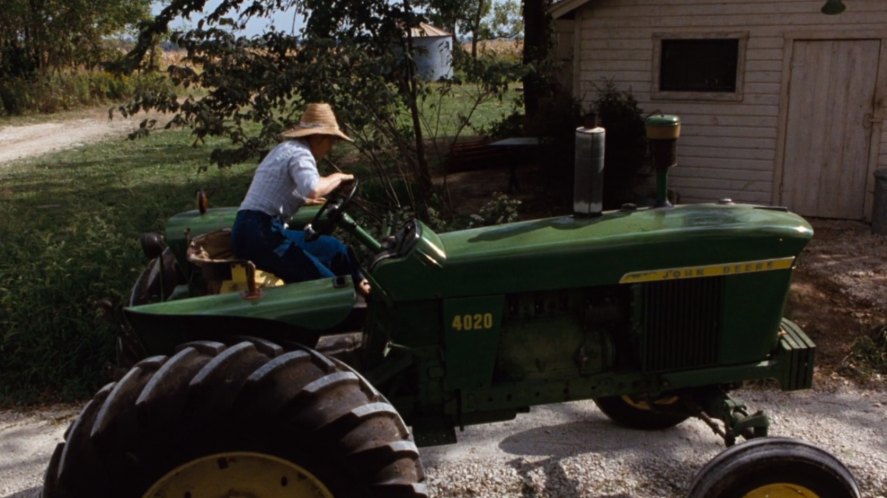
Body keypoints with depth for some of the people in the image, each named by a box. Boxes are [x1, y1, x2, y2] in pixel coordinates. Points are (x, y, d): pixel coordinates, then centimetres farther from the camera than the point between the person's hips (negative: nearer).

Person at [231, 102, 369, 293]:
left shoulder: (285, 149, 22)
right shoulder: (299, 153, -9)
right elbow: (313, 189, -30)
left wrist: (306, 200, 45)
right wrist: (337, 178, -12)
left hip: (251, 231, 10)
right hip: (260, 235, -10)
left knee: (335, 249, 13)